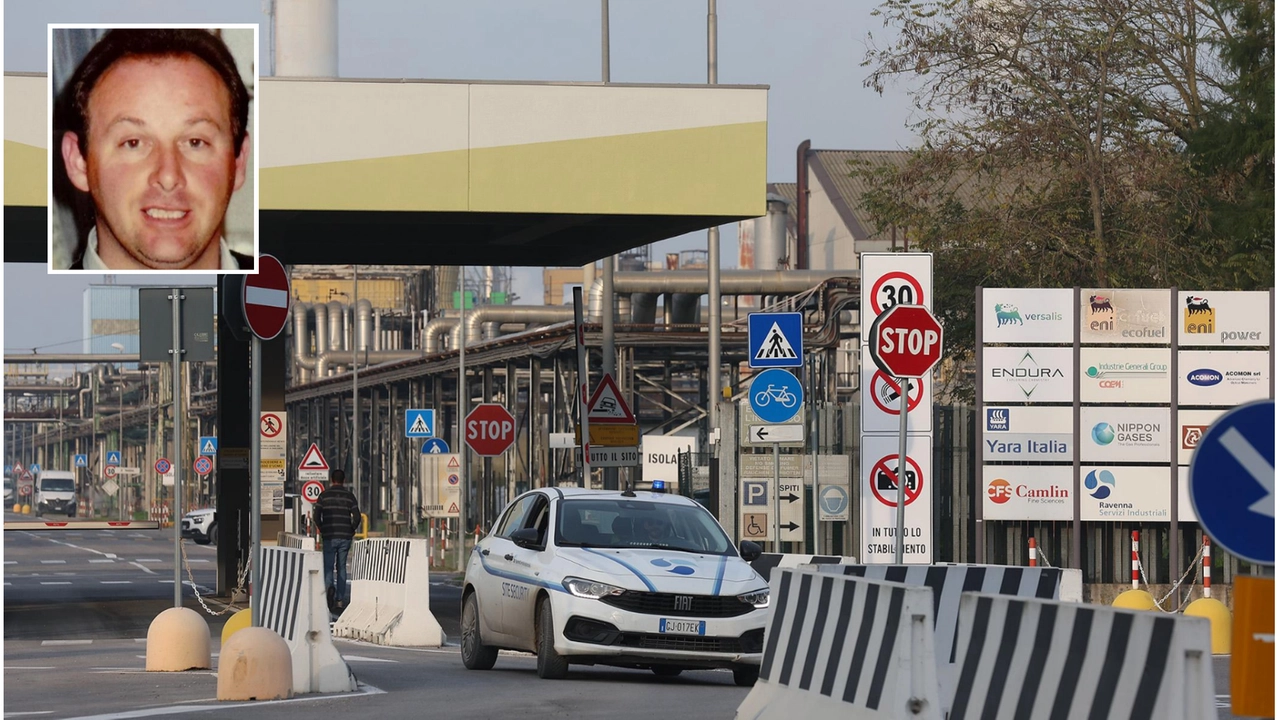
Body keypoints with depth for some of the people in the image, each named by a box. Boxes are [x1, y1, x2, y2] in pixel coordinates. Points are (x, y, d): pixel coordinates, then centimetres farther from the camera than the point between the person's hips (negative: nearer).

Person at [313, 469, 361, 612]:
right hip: (345, 537, 2)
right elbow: (357, 517, -3)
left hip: (329, 537, -2)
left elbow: (316, 517, -5)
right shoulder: (349, 496, 3)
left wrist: (322, 530, 10)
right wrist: (351, 530, 12)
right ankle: (340, 599, 8)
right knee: (342, 567, 9)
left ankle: (330, 587, -29)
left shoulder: (324, 496, 0)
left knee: (328, 566, 1)